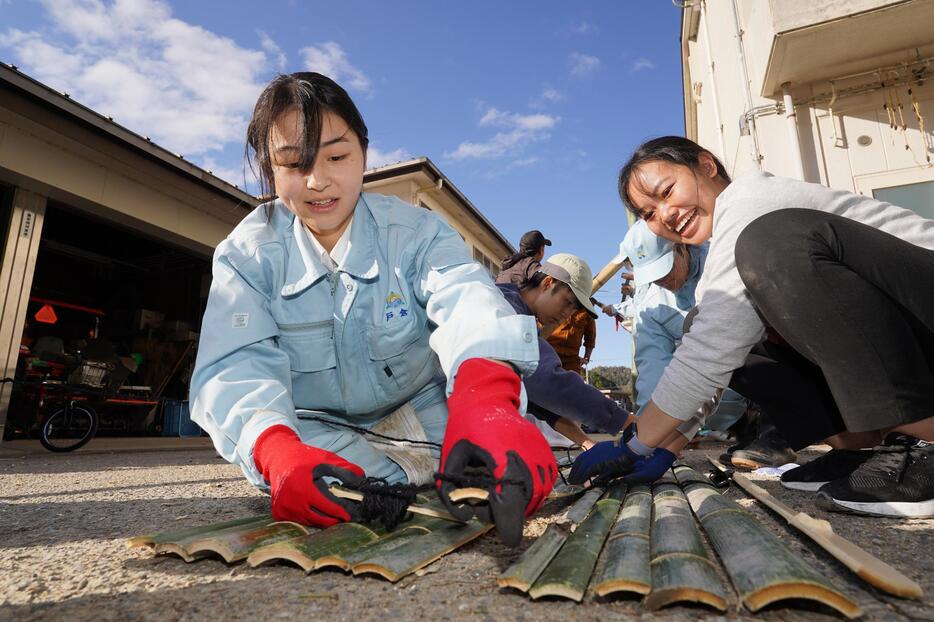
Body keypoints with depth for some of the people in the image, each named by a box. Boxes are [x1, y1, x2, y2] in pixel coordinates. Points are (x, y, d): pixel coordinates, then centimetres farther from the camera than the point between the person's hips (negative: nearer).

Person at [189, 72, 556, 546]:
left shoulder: (415, 231, -15)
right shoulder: (245, 254, -12)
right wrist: (277, 450, -50)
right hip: (316, 424, 0)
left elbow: (468, 302, -37)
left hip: (418, 406, 1)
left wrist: (486, 403, -60)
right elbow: (236, 365, -27)